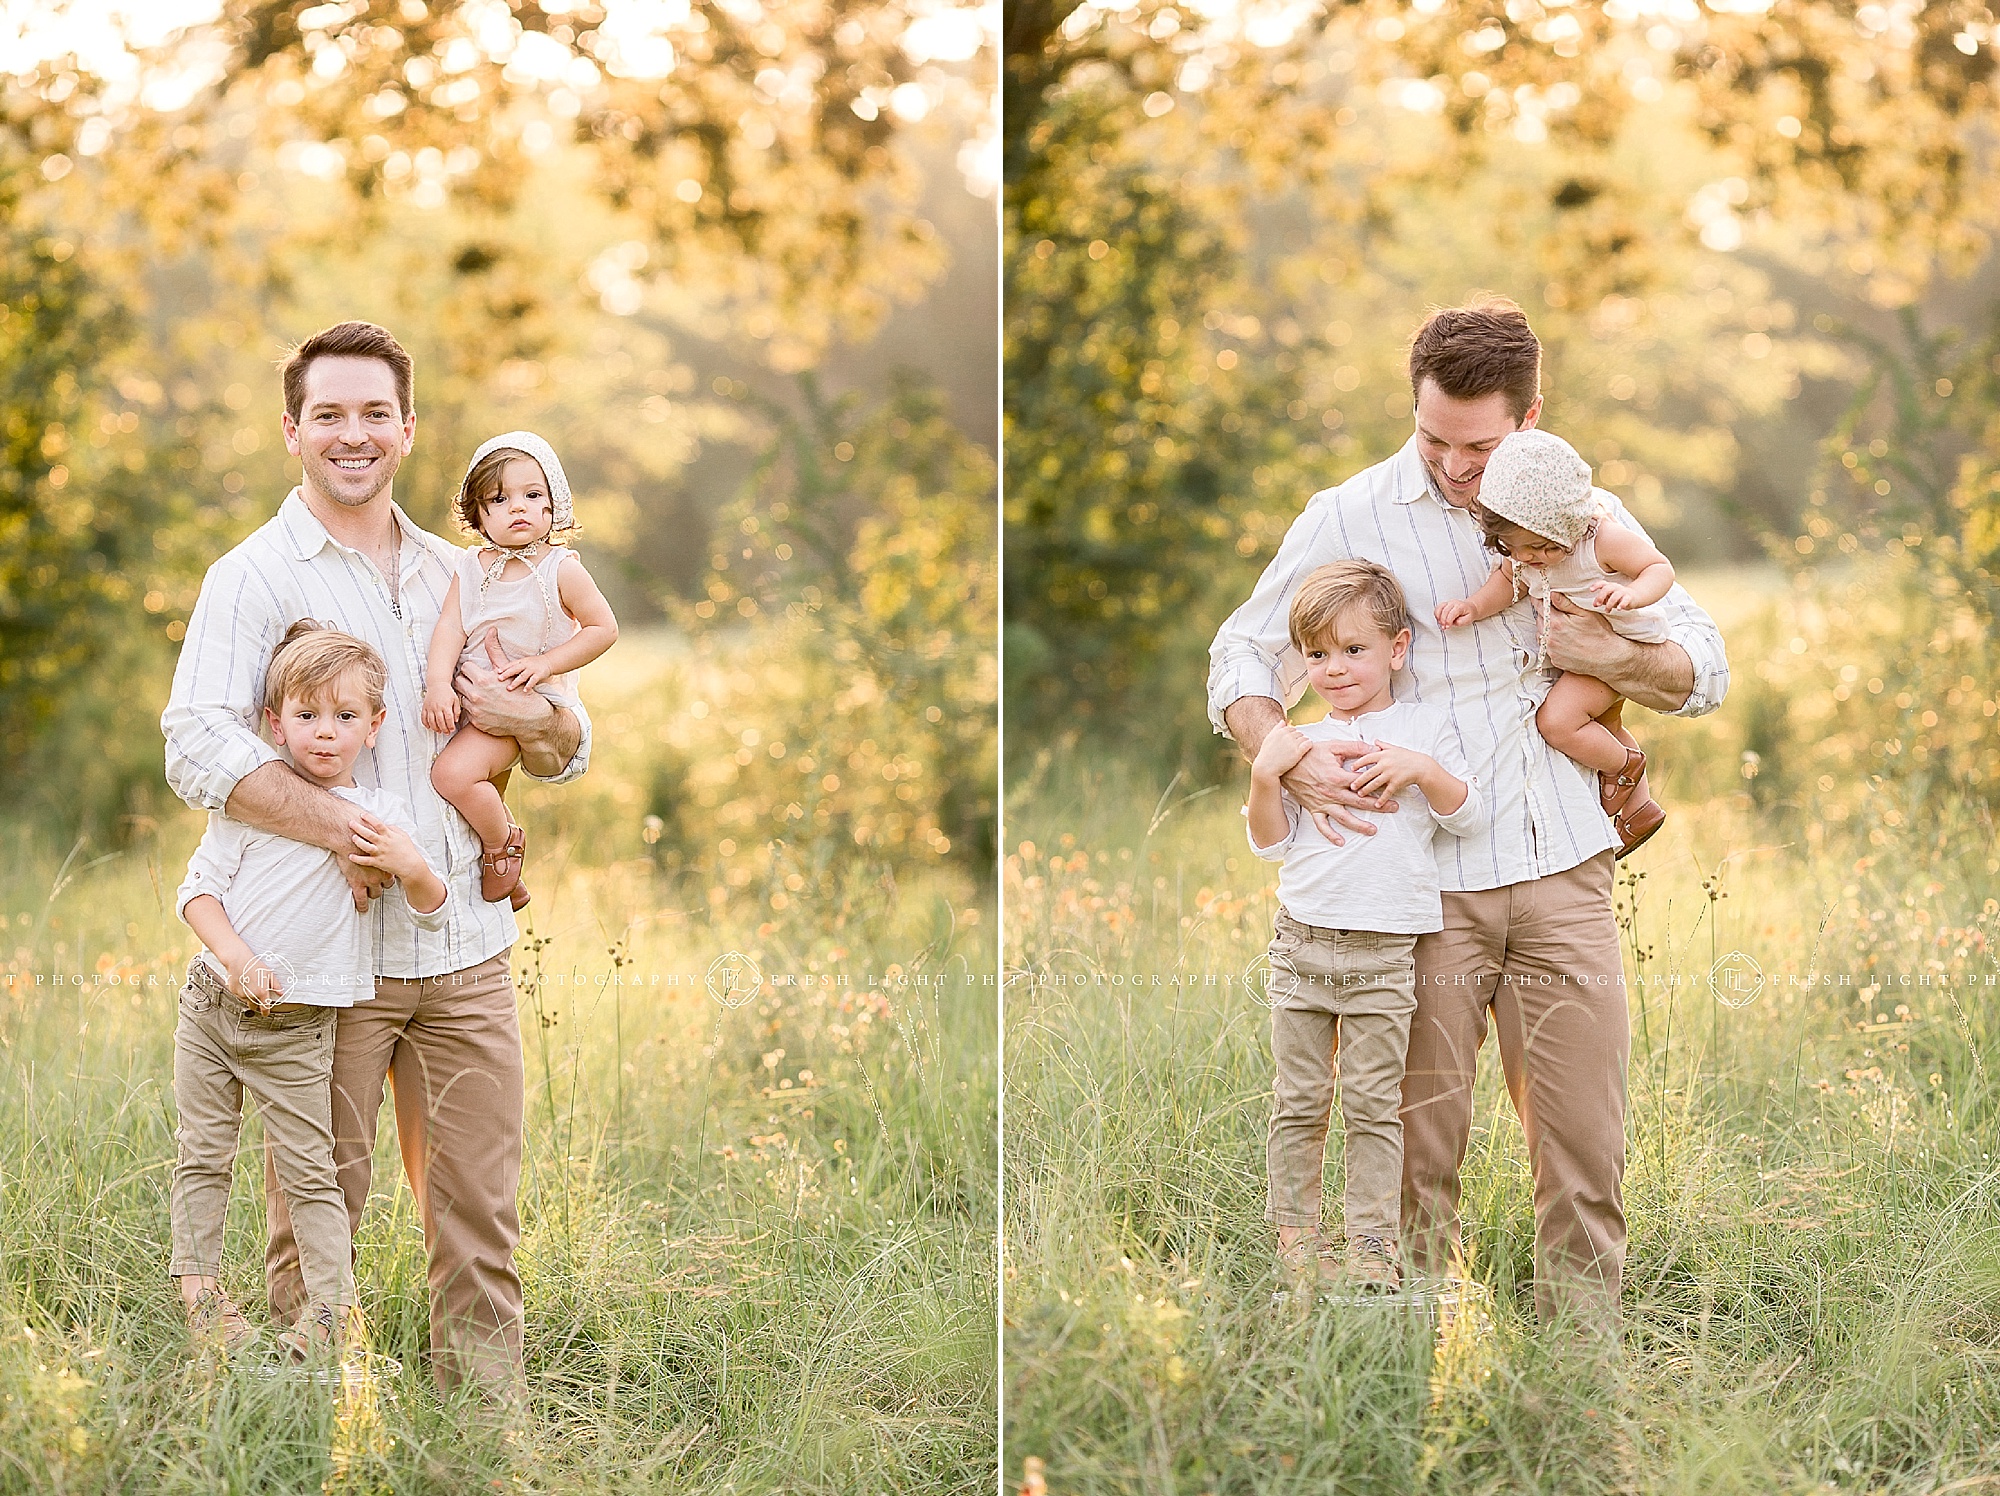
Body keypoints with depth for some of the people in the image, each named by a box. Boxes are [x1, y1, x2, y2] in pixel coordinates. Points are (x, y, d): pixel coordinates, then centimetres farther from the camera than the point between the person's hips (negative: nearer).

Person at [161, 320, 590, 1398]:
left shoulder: (453, 575, 15)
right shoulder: (253, 578, -1)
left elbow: (571, 751, 18)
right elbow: (198, 747, -16)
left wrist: (523, 719, -6)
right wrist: (343, 832, -26)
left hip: (467, 947, 4)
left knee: (480, 1214, 6)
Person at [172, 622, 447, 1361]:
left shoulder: (383, 815, 2)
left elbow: (432, 913, 3)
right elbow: (197, 889, -2)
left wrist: (411, 867, -18)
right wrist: (236, 958, -18)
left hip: (296, 1030, -1)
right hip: (213, 1004, 1)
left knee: (309, 1172, 0)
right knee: (203, 1155, 7)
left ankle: (332, 1307, 5)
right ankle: (198, 1285, 17)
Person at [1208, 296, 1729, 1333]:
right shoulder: (1350, 518, 1)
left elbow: (1705, 670, 13)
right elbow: (1239, 660, 5)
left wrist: (1601, 657, -7)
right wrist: (1292, 760, -15)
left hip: (1562, 871, 2)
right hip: (1424, 885, -2)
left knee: (1585, 1149, 3)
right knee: (1420, 1145, 1)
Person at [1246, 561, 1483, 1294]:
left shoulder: (1423, 727, 5)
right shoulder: (1302, 741, 9)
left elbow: (1468, 814, 0)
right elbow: (1270, 843, 6)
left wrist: (1422, 769, -15)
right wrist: (1264, 775, -9)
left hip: (1385, 951, -2)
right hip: (1303, 941, 2)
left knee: (1373, 1103, 1)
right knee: (1299, 1099, 5)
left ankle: (1372, 1244, 5)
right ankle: (1295, 1234, 13)